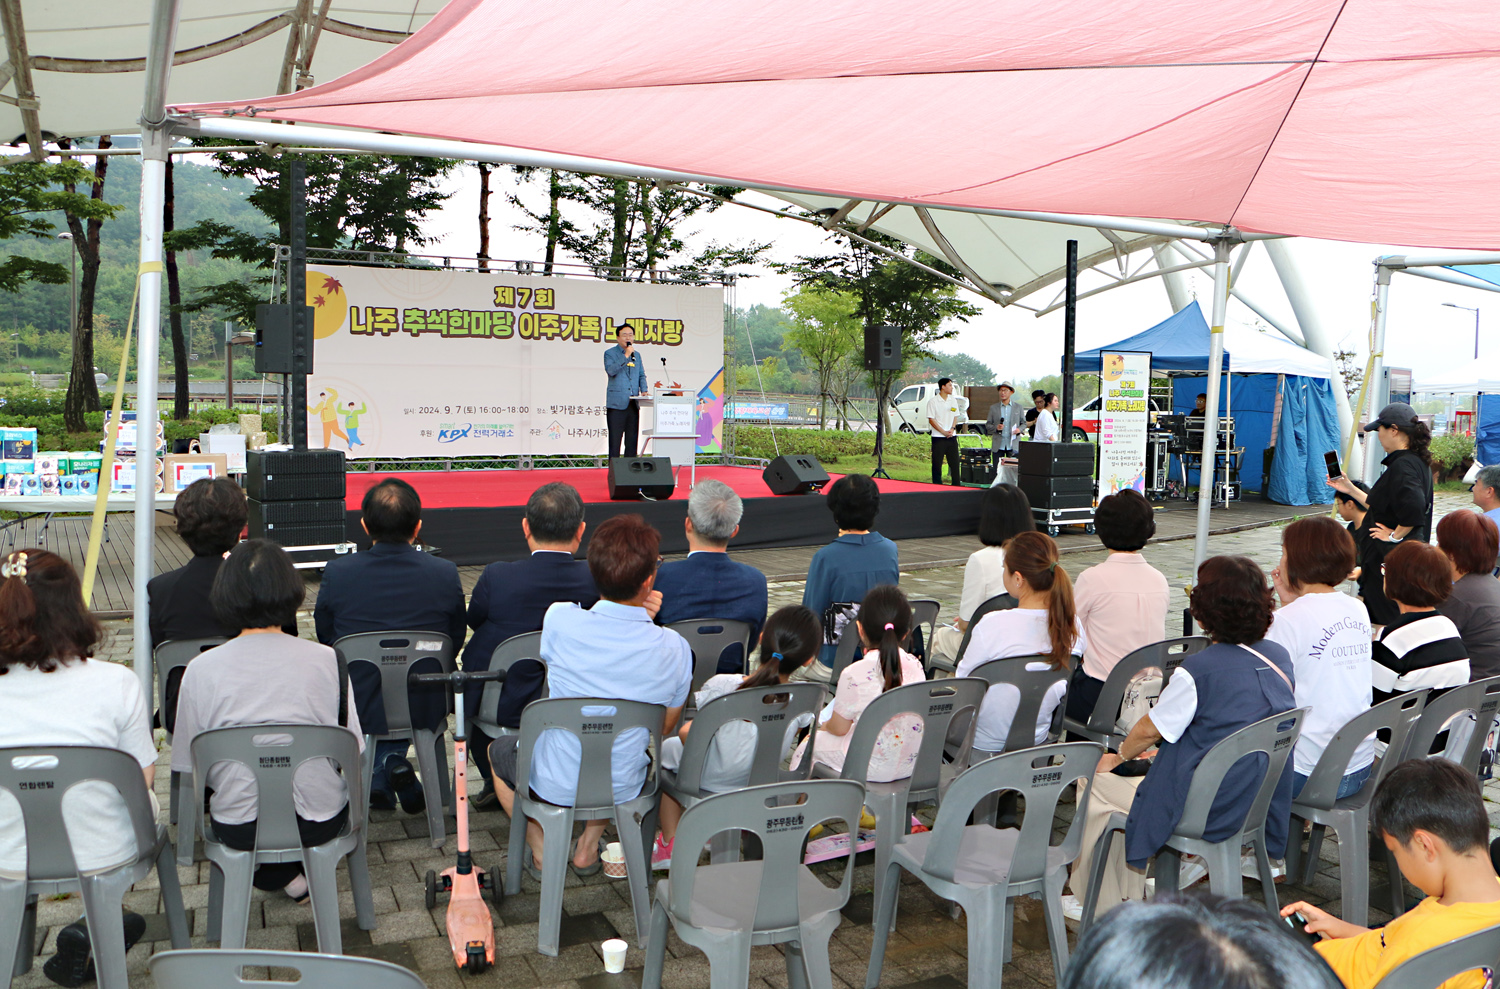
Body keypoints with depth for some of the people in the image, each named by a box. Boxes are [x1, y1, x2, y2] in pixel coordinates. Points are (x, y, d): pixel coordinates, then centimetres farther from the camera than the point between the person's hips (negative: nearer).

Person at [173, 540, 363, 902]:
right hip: (318, 825, 0)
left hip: (238, 829, 0)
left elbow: (188, 764, -3)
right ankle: (295, 870, 30)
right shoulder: (327, 660, -10)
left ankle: (277, 874, 24)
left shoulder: (201, 669, -10)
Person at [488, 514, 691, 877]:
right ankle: (589, 847, 35)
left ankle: (540, 852, 30)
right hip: (622, 789, 2)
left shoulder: (561, 620, -24)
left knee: (499, 749, 31)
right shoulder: (675, 649, -19)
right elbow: (666, 728, -2)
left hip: (553, 786, -2)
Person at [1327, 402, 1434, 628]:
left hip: (1390, 558, -11)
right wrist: (1350, 489, 26)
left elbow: (1413, 509, -34)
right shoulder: (1416, 461, 14)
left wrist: (1396, 535, -19)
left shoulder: (1403, 465, -19)